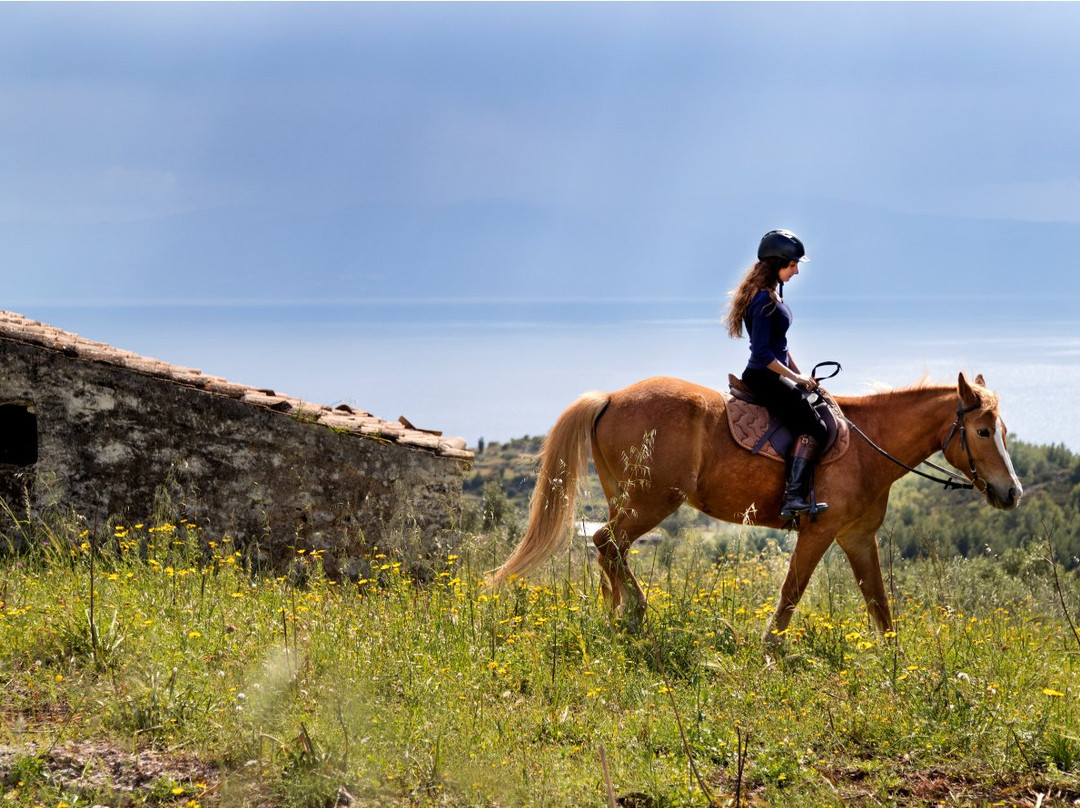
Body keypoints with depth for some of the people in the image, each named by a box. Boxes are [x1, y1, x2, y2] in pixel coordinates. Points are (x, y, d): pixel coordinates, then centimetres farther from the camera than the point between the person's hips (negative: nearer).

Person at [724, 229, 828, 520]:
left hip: (773, 378, 11)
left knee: (821, 412, 13)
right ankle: (794, 498, -22)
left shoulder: (773, 293, 12)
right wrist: (797, 378, -16)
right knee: (813, 427, -16)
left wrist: (801, 375, 14)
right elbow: (761, 352, -23)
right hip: (764, 378, -11)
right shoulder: (763, 300, -20)